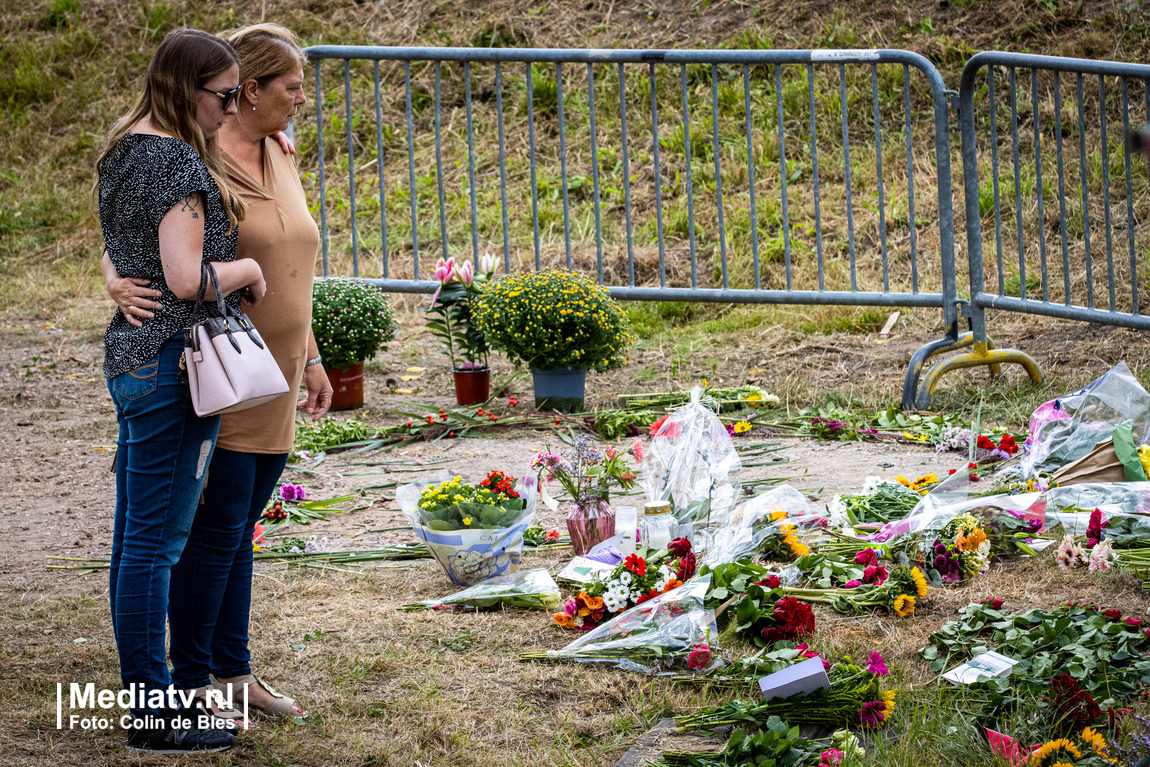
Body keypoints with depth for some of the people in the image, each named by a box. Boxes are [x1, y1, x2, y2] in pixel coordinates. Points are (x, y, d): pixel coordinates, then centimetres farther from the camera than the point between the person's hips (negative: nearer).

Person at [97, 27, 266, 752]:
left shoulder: (125, 152, 13)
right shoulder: (178, 160, -17)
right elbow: (186, 278, -23)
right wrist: (247, 269, -7)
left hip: (130, 357, 10)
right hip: (173, 364, -10)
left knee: (136, 539, 14)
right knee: (157, 542, -5)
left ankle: (146, 694, 22)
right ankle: (156, 713, -1)